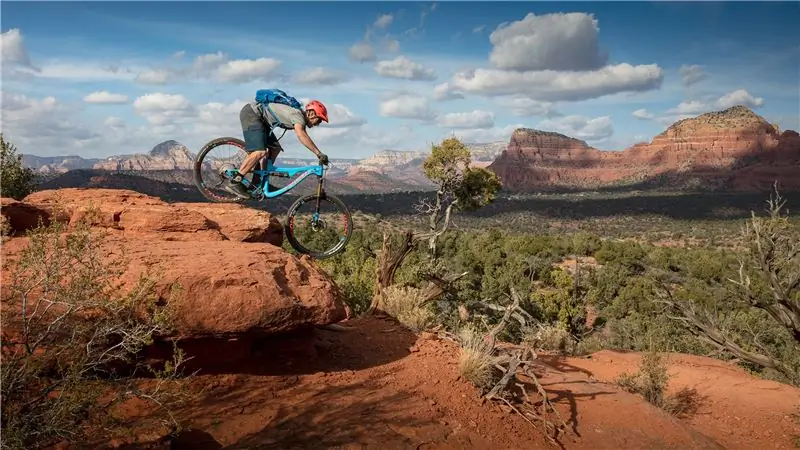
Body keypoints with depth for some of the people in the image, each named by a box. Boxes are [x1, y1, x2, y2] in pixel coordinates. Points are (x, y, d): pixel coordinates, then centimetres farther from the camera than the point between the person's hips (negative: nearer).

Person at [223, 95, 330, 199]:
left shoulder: (300, 120, 12)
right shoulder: (298, 115, -19)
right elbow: (301, 135, -37)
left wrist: (320, 157, 11)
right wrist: (319, 154, -40)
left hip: (258, 117, 10)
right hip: (251, 113, -10)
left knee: (275, 148, 8)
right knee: (260, 152, -22)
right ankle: (233, 182, -17)